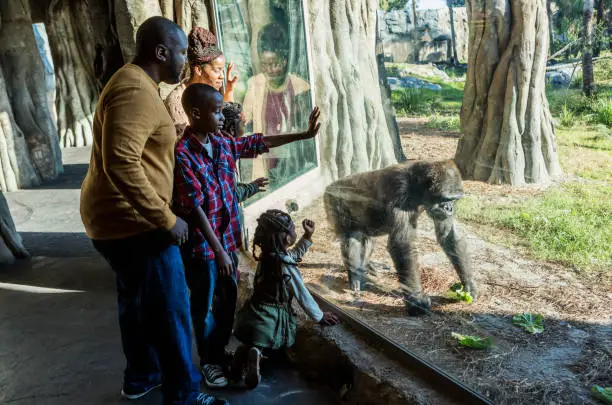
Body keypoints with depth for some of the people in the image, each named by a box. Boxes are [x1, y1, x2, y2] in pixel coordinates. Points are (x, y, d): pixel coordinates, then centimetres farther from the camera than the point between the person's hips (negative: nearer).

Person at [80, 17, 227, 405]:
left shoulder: (136, 85, 14)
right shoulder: (136, 91, -21)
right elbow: (121, 164, -31)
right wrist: (167, 219, -25)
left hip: (118, 217, 11)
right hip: (131, 221, -11)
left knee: (137, 300, 22)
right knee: (170, 310, 0)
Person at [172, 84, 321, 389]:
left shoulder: (223, 144, 3)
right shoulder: (182, 154, -19)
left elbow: (259, 143, 15)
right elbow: (194, 208, -21)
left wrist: (304, 135, 16)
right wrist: (218, 250, -21)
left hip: (227, 238, 7)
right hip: (201, 244, -7)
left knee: (229, 298, 18)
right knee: (203, 306, 10)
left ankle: (220, 352, 38)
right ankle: (209, 362, 30)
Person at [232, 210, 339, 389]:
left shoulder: (266, 256, 1)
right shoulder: (287, 268, -20)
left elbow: (295, 255, 20)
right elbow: (303, 296, -12)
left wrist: (307, 236, 13)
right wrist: (319, 317, 1)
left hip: (254, 314, 7)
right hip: (272, 320, -6)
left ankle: (247, 350, -1)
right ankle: (257, 352, -10)